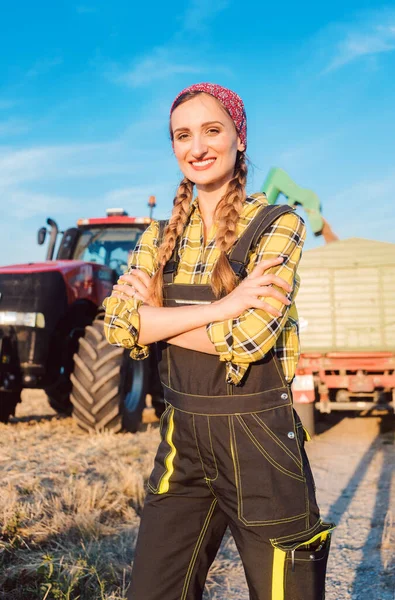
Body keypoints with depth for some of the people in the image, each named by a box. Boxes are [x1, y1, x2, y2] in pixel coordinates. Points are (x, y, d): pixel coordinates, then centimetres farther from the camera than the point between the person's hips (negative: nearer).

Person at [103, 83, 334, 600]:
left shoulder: (277, 225, -6)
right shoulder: (159, 237, 8)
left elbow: (248, 338, -19)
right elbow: (119, 326, -7)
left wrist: (158, 315, -8)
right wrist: (223, 305, -17)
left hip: (258, 442, -4)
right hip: (183, 442, 4)